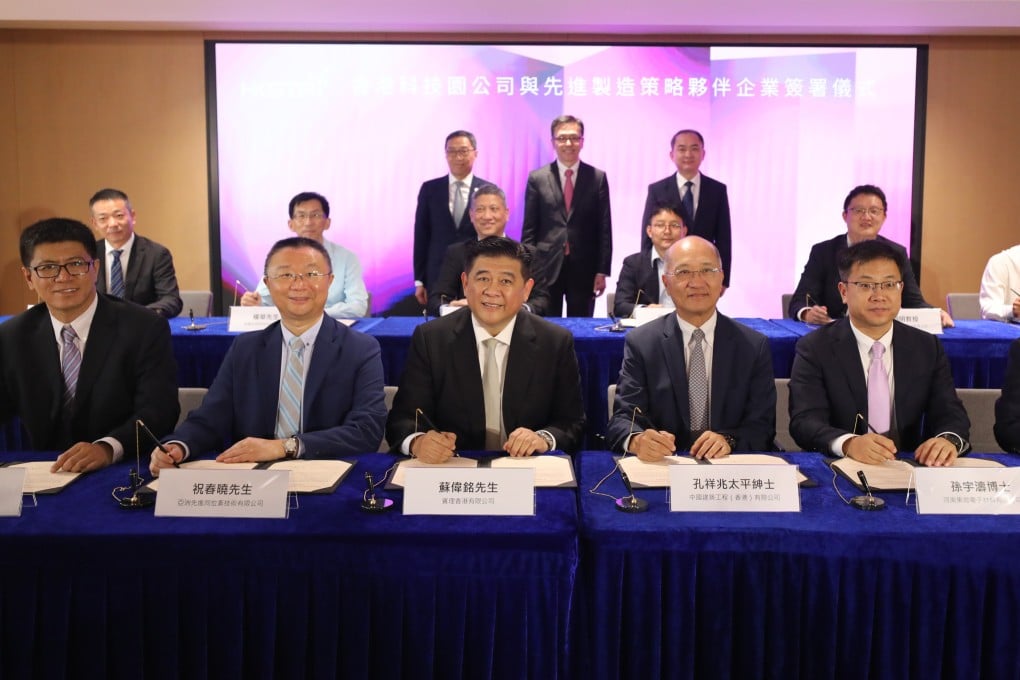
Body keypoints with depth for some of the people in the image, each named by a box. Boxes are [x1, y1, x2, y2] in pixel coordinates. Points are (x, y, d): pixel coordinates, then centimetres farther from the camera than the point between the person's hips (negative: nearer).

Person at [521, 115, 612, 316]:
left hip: (584, 268, 0)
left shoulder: (597, 177, 4)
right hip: (546, 267, 0)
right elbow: (529, 230, 4)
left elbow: (604, 228, 3)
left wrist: (602, 271, -2)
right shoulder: (537, 178, 4)